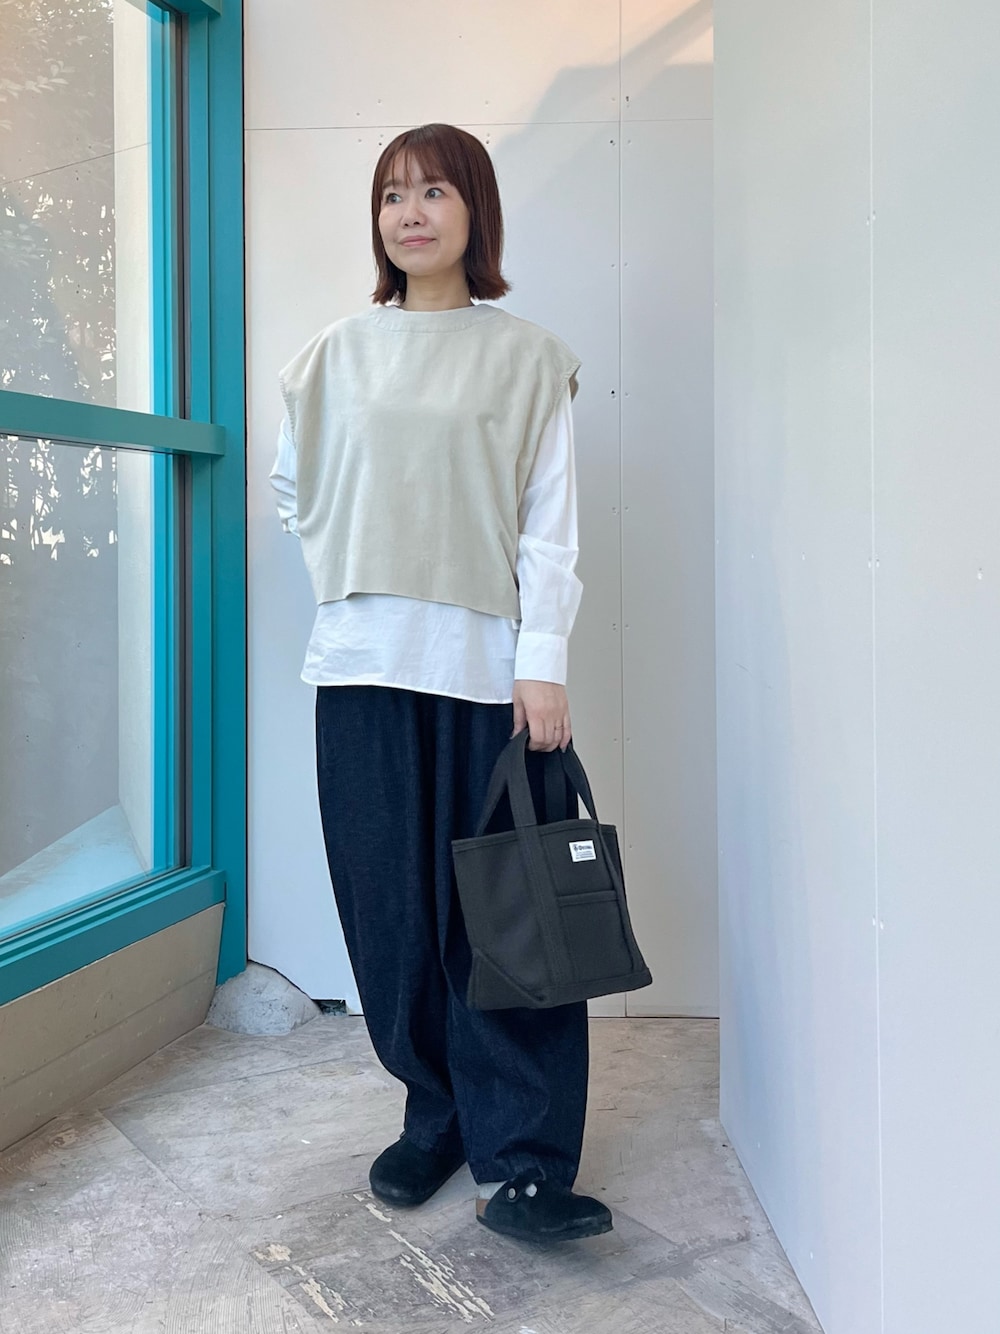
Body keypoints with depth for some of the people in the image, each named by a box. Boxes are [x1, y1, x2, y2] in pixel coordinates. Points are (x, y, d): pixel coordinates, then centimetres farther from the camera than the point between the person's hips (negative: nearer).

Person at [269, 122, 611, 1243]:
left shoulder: (526, 357, 6)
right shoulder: (337, 355, 13)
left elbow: (548, 524, 0)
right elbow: (295, 490, 24)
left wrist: (542, 665, -9)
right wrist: (350, 584, 12)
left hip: (486, 666, -2)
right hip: (365, 666, 3)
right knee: (391, 907, 4)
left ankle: (521, 1161, 2)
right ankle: (435, 1118, 20)